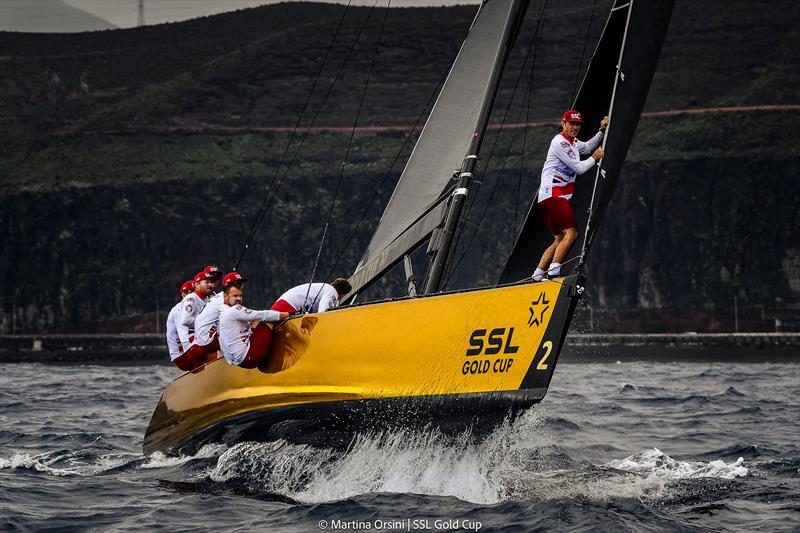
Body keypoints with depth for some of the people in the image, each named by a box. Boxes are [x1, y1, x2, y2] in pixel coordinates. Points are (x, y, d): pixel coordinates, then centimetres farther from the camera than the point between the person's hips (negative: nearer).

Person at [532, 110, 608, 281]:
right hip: (553, 194, -10)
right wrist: (595, 158, 5)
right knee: (571, 233, -20)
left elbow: (587, 147, 42)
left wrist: (602, 130, 29)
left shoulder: (573, 143, 20)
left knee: (560, 239, 7)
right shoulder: (559, 142, -10)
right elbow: (579, 168, -11)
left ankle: (538, 274, 3)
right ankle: (554, 270, -29)